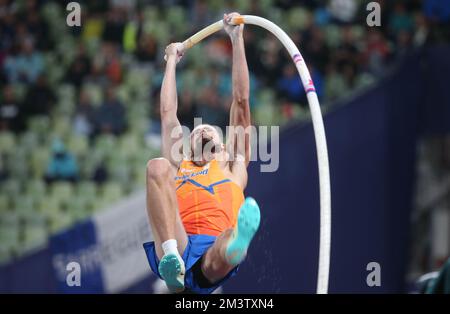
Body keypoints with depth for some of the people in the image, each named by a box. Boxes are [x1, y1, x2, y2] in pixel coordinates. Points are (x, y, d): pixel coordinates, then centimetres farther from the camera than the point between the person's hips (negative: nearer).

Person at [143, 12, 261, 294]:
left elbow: (241, 102, 33)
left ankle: (237, 242, -80)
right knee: (158, 167, -23)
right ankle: (171, 260, -48)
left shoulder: (232, 165, 35)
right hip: (177, 248, 1)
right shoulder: (180, 166, 38)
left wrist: (237, 39, 33)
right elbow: (168, 112, 40)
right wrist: (172, 60, 51)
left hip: (215, 252, 0)